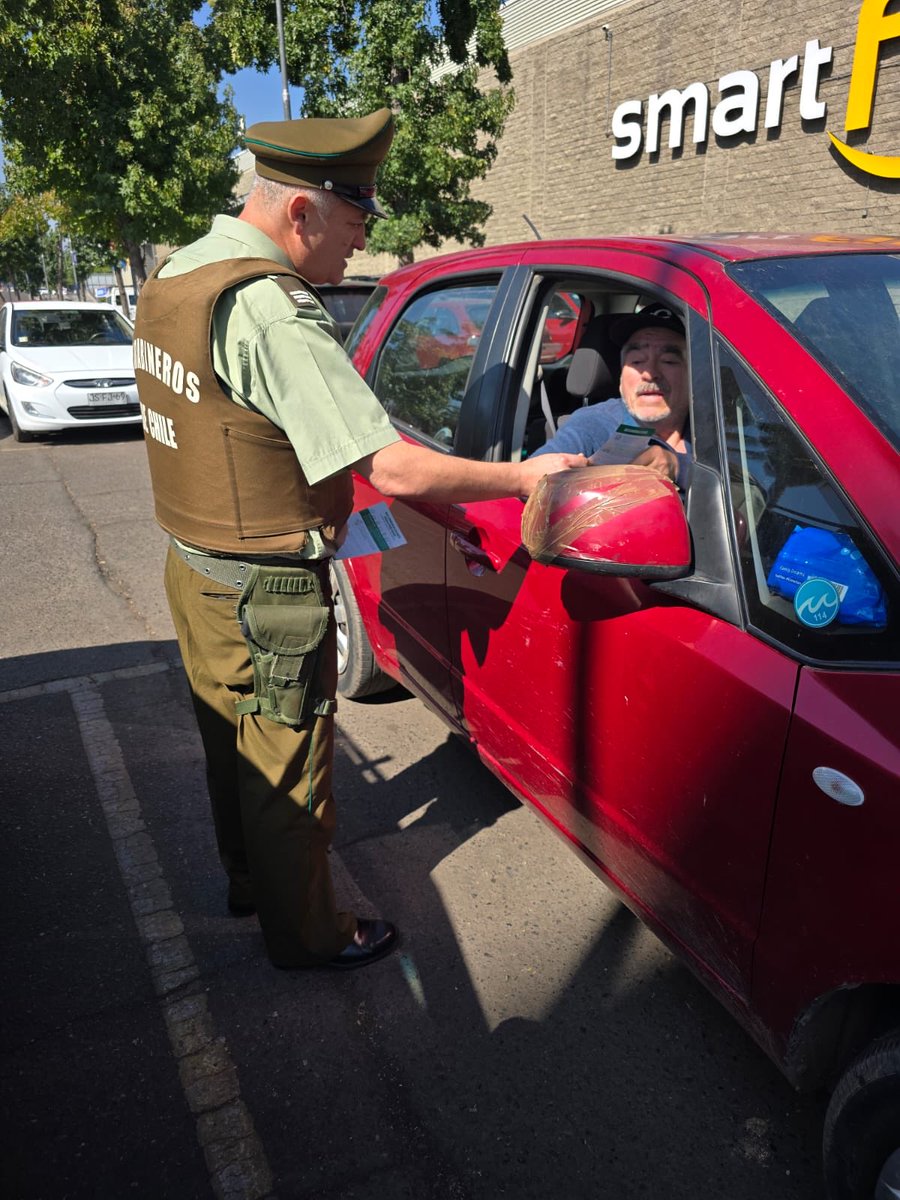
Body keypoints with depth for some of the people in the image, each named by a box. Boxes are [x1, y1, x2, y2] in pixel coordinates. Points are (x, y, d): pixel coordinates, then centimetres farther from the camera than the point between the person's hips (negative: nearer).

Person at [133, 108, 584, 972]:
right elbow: (395, 469, -30)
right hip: (265, 592, -9)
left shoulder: (173, 274, 5)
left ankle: (248, 878, 48)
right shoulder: (268, 309, -26)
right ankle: (304, 933, 31)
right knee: (287, 766, 9)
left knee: (232, 740, 25)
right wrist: (525, 477, -18)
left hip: (193, 566, 9)